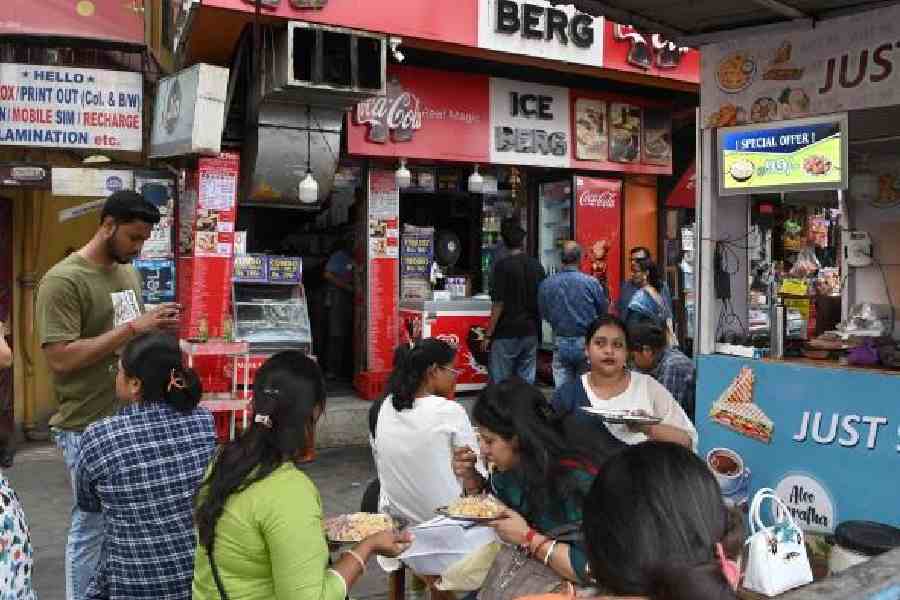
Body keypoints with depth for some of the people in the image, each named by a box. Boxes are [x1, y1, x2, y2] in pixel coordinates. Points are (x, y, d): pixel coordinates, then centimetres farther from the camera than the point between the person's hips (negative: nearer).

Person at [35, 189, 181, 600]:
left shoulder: (128, 272, 9)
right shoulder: (63, 280, -15)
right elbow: (60, 358, -22)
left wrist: (156, 329, 0)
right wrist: (134, 327, -24)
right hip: (89, 427, -7)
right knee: (93, 526, 6)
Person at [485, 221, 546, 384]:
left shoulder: (503, 266, -11)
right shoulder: (537, 266, 6)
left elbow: (499, 304, -14)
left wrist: (488, 335, -8)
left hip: (506, 333, -5)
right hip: (531, 332, 6)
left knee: (500, 384, 0)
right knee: (526, 381, 10)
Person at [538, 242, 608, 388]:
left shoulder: (546, 284, -6)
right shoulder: (591, 282, -12)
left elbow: (544, 315, 5)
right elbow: (604, 312, -1)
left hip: (560, 344, 1)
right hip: (585, 343, -1)